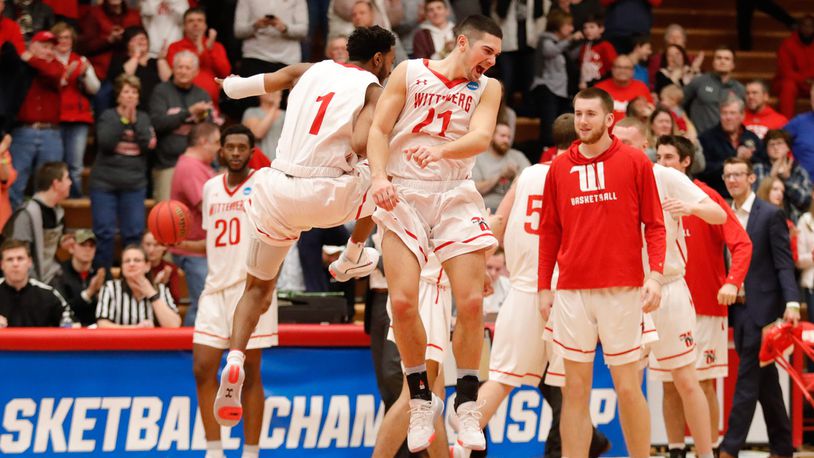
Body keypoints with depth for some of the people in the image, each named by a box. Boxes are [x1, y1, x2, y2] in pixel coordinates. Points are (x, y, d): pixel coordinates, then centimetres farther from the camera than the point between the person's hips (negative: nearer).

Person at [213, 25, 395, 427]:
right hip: (324, 195, -4)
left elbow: (237, 87, 22)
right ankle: (354, 256, 40)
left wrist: (230, 84, 42)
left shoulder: (310, 71, 14)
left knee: (258, 286, 17)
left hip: (276, 190, 4)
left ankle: (235, 360, -5)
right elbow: (360, 144, -19)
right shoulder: (372, 90, -1)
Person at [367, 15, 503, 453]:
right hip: (405, 194, -2)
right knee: (403, 302, -12)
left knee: (471, 302, -8)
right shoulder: (409, 73, 2)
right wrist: (379, 176, -17)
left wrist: (442, 151, -31)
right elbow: (379, 129, 1)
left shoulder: (487, 88, 6)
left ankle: (466, 403, 7)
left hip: (456, 197, 2)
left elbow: (480, 137, -11)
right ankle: (421, 398, 7)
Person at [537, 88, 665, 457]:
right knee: (575, 389, 3)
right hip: (572, 291, 3)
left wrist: (655, 274, -11)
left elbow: (654, 225, 1)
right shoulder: (560, 168, 11)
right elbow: (550, 232, 14)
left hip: (622, 289, -3)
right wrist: (544, 286, 8)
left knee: (628, 389, -1)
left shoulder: (635, 162, 2)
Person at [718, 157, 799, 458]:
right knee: (765, 381, 11)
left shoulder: (771, 215, -5)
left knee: (748, 379, -9)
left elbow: (784, 264, -8)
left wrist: (792, 302, -19)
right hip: (737, 308, 6)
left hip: (761, 307, -6)